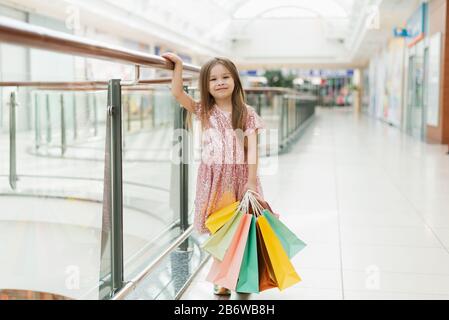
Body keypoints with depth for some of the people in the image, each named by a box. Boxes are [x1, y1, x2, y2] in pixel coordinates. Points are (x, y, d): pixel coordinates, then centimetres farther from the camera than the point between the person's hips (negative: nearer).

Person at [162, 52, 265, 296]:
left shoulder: (247, 113, -1)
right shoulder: (204, 111, 4)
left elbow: (252, 149, -5)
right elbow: (177, 93, -4)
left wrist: (251, 180, -10)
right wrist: (178, 64, -6)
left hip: (239, 176, -1)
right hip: (213, 178, 1)